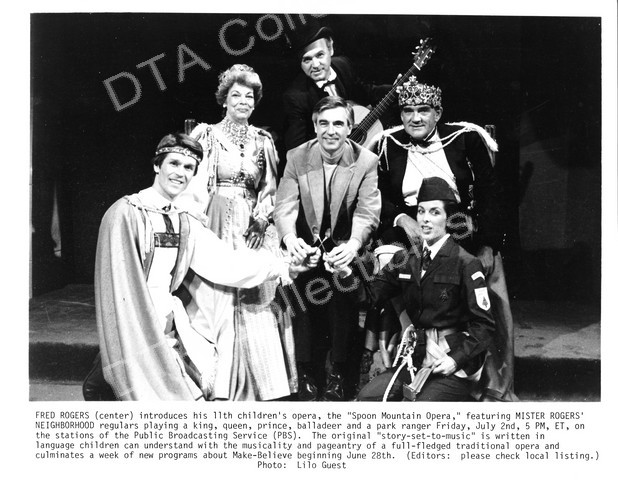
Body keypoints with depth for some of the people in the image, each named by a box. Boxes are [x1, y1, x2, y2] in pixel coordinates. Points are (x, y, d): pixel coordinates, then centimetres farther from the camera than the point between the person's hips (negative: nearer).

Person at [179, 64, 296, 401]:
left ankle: (259, 381, 9)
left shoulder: (263, 140, 13)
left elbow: (270, 189, 13)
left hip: (253, 230, 3)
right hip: (215, 228, -2)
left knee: (255, 303, 0)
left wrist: (262, 214, -4)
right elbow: (193, 186, 1)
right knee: (214, 299, -4)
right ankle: (216, 382, 4)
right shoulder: (206, 135, 5)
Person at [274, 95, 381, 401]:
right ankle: (307, 381, 18)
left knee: (344, 315, 2)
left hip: (344, 250, 0)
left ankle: (337, 380, 21)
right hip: (306, 248, 1)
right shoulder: (296, 158, -7)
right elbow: (284, 206, -14)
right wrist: (290, 238, -35)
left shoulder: (366, 161, -10)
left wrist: (353, 245, -37)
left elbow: (367, 212, -17)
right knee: (305, 316, 2)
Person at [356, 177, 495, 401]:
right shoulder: (406, 260, 8)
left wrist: (456, 359, -18)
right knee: (367, 397, -12)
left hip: (454, 368, -5)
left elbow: (484, 325, -9)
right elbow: (373, 292, 2)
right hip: (414, 360, 5)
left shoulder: (466, 264, -8)